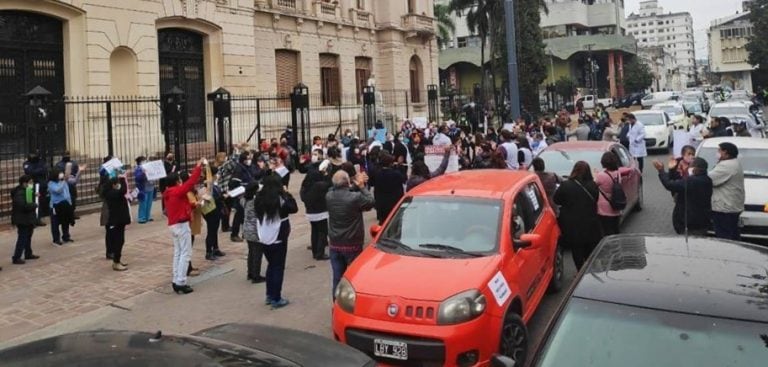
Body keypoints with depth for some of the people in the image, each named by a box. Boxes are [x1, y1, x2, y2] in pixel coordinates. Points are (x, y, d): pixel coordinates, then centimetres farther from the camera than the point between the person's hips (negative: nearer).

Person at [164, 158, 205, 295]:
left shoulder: (168, 193, 10)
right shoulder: (178, 191, -15)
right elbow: (191, 182, -18)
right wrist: (198, 167, -12)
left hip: (173, 225, 9)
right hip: (181, 225, -9)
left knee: (178, 253, 14)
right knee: (185, 253, -5)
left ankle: (176, 281, 15)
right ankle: (180, 283, -8)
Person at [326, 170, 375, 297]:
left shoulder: (329, 196, -7)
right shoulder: (356, 197, -22)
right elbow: (371, 202, -5)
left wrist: (356, 185, 2)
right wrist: (362, 187, 3)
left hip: (334, 244, 5)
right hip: (352, 244, -5)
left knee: (337, 277, 12)